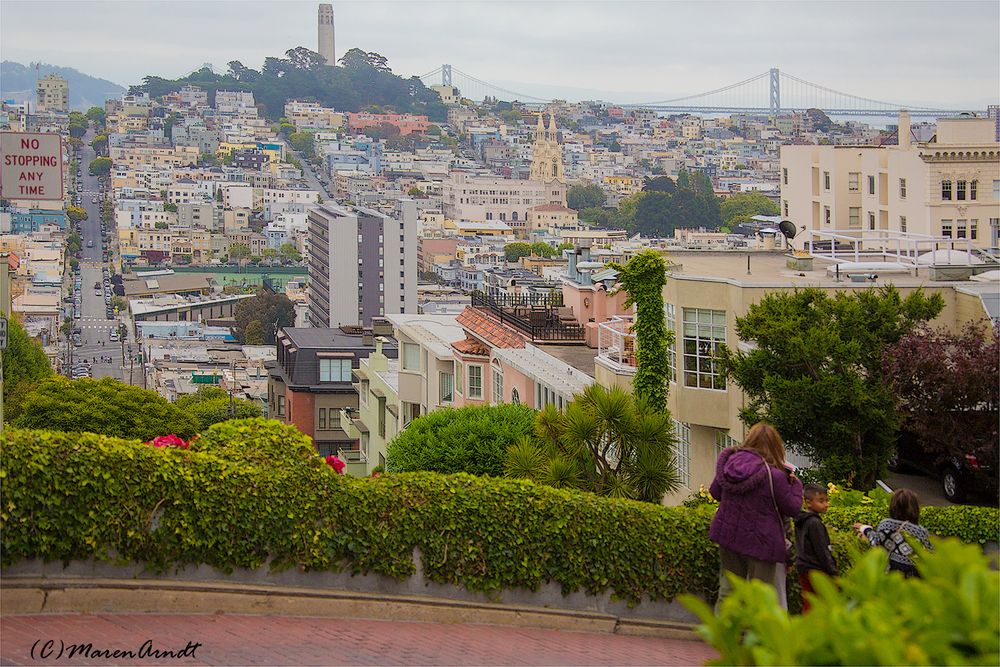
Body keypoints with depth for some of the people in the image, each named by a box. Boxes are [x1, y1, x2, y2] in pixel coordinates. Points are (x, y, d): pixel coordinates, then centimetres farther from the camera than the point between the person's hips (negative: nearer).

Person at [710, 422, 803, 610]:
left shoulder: (728, 462, -2)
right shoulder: (774, 475, -18)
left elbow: (715, 492, 14)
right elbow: (793, 508, -7)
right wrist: (796, 484, 7)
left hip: (727, 536, 5)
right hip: (761, 543, -5)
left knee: (727, 592, 15)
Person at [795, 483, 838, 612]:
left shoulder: (802, 522, 12)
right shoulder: (815, 523, -17)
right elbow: (822, 552, -18)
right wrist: (833, 573, -13)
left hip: (804, 570, 10)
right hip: (816, 571, -10)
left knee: (808, 605, 12)